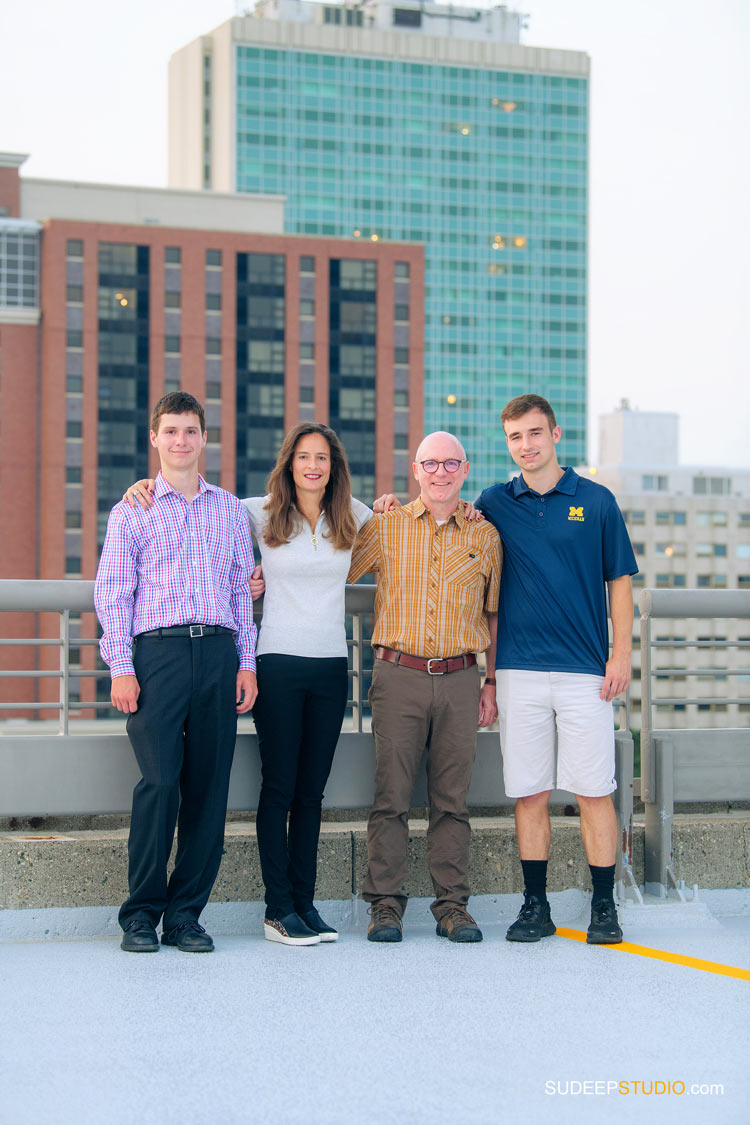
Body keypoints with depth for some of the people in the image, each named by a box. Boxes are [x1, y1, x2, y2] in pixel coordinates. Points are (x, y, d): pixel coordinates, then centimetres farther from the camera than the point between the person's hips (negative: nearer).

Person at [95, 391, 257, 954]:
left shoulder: (230, 509, 17)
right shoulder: (132, 510, 8)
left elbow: (242, 590, 17)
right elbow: (113, 592, 3)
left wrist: (246, 662, 8)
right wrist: (121, 668, -6)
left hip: (217, 652, 3)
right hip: (157, 650, -3)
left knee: (209, 787, 0)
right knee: (160, 780, -13)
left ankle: (185, 912, 8)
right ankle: (141, 913, -1)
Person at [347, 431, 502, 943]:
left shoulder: (485, 536, 10)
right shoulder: (385, 527, 6)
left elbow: (494, 614, 14)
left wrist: (493, 683, 10)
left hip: (460, 678, 1)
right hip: (399, 675, -1)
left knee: (452, 800, 3)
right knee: (391, 796, -3)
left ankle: (453, 905, 9)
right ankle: (386, 905, 3)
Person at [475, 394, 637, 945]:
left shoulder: (596, 501, 4)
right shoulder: (494, 504, 9)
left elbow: (620, 581, 6)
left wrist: (621, 654, -2)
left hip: (585, 671, -2)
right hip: (519, 670, 2)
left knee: (594, 791, -2)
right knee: (530, 793, 4)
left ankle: (605, 908, 6)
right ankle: (535, 906, 12)